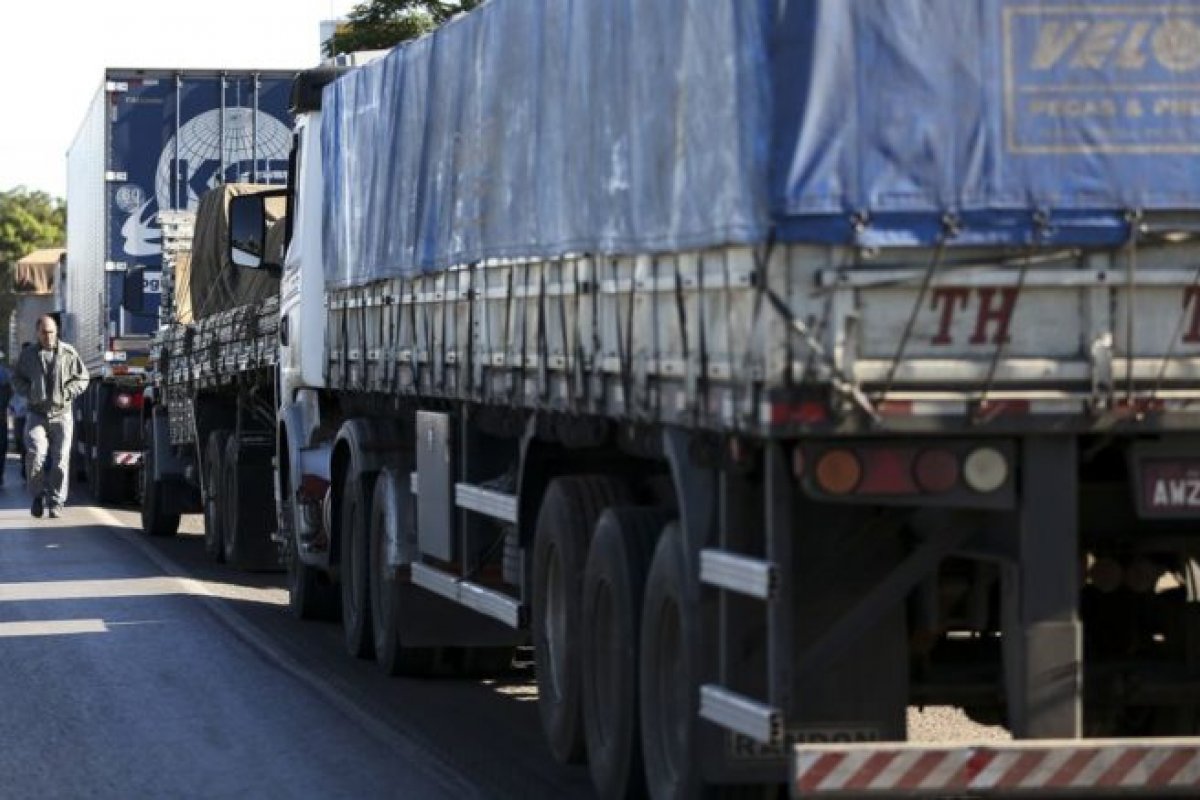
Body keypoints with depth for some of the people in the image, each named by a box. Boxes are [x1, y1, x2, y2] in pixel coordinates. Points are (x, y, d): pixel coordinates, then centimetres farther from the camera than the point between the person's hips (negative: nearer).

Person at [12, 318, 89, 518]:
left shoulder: (68, 354, 3)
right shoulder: (29, 355, 8)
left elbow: (82, 379, 8)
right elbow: (17, 379, 16)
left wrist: (66, 393, -7)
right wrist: (30, 393, -2)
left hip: (61, 414, -1)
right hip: (36, 413, 1)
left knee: (60, 458, -5)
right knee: (35, 453, -16)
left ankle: (56, 502, 5)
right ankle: (38, 495, 4)